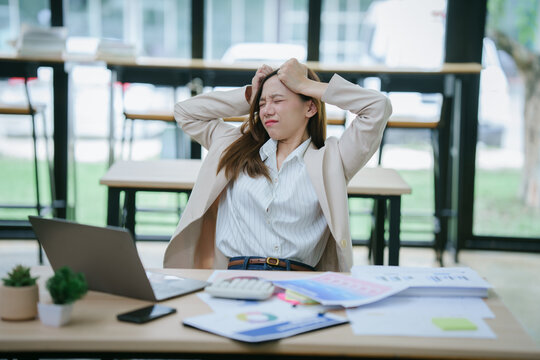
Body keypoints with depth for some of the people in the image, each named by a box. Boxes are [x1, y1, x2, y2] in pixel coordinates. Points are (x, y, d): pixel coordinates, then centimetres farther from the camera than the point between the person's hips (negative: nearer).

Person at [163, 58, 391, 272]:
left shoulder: (329, 160, 13)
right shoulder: (238, 148, 23)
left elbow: (378, 107, 4)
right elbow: (185, 112, 31)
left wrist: (305, 85, 10)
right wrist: (248, 96, 25)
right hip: (235, 279, 2)